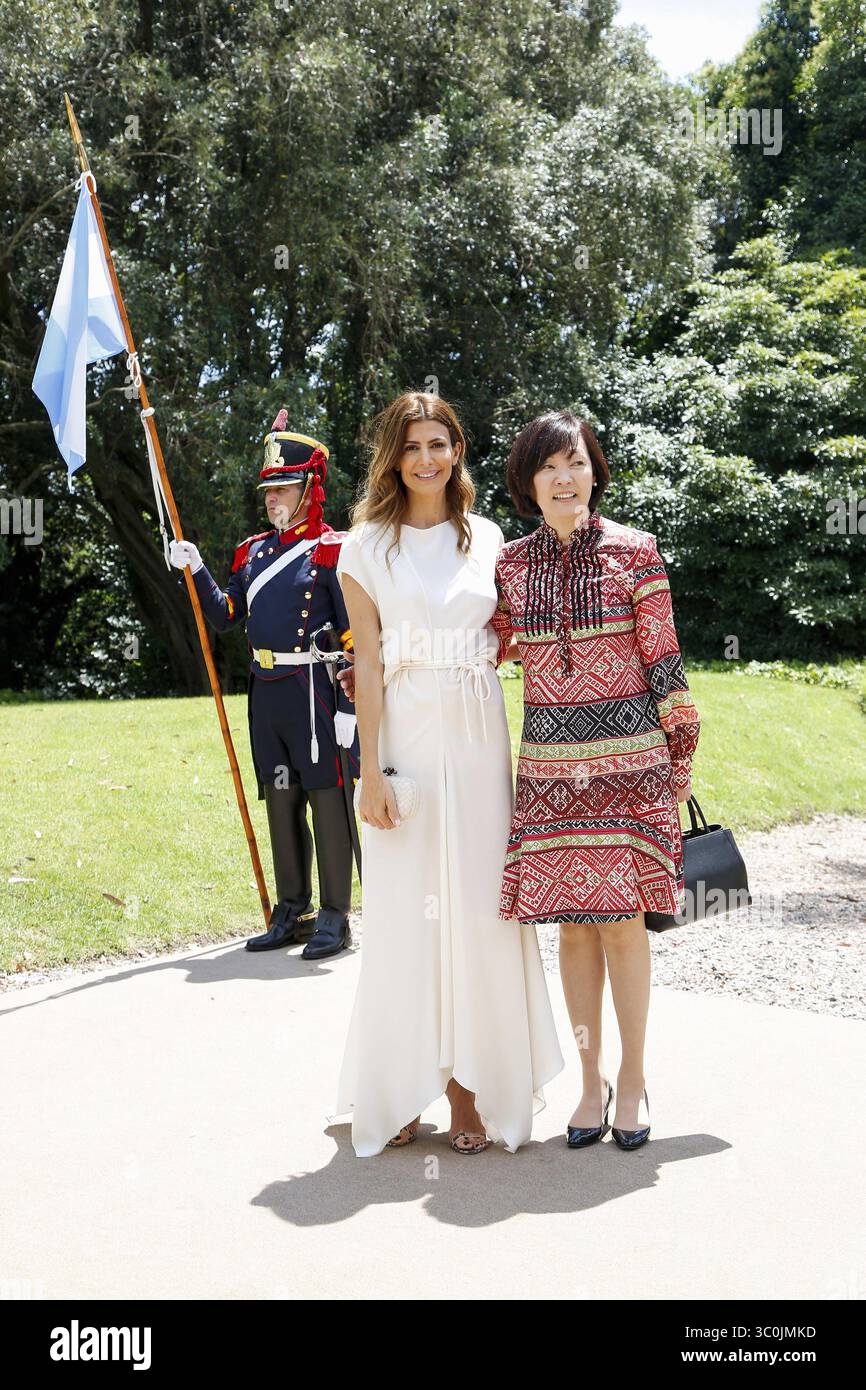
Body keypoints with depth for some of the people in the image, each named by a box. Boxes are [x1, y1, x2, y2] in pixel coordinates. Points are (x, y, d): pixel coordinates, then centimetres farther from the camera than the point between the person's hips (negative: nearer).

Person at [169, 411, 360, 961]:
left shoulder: (330, 550, -5)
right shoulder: (254, 550, 14)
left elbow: (353, 635, -9)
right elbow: (225, 615, 17)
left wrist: (348, 705, -14)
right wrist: (197, 570, 3)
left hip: (314, 689, -7)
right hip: (266, 690, 7)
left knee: (327, 801, -1)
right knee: (281, 802, 12)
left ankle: (334, 919, 8)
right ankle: (293, 911, 23)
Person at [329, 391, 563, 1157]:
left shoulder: (486, 538, 11)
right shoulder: (368, 545, 3)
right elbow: (368, 663, -2)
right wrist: (371, 770, -7)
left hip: (478, 738, 2)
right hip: (406, 736, -2)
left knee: (478, 908, 2)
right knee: (402, 910, 1)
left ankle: (471, 1085, 13)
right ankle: (398, 1091, 12)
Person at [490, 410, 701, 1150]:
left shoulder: (634, 551, -2)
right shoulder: (511, 562, 5)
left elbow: (663, 658, 0)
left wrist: (681, 756, 0)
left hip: (628, 756, -2)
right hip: (550, 760, 2)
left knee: (622, 917, 0)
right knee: (574, 921, 6)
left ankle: (633, 1081, 17)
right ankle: (592, 1080, 20)